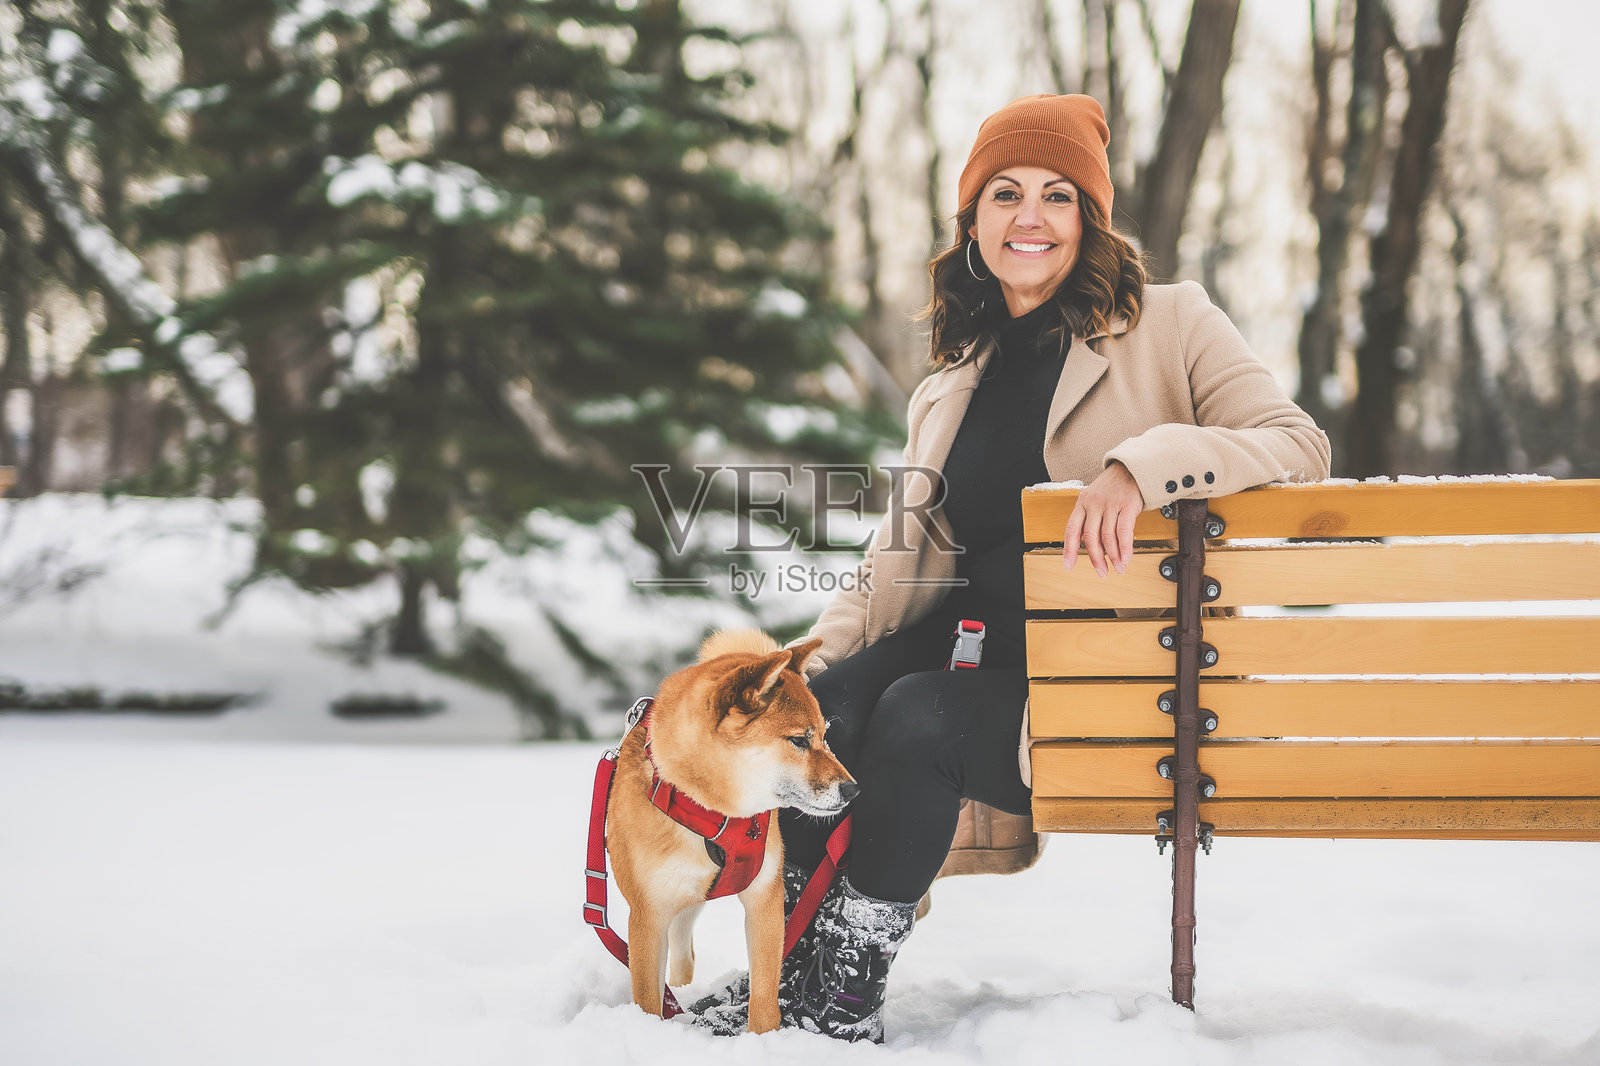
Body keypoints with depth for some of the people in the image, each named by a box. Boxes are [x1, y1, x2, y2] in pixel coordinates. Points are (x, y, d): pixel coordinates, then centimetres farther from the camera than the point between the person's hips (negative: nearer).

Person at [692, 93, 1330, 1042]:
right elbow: (900, 567, 17)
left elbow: (1299, 446, -8)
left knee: (919, 715, -30)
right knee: (820, 706, -24)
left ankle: (849, 983, -14)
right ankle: (792, 965, -15)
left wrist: (1143, 464, -26)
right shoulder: (945, 396, 20)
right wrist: (807, 666, -1)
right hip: (978, 638, 5)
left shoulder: (1168, 324, 4)